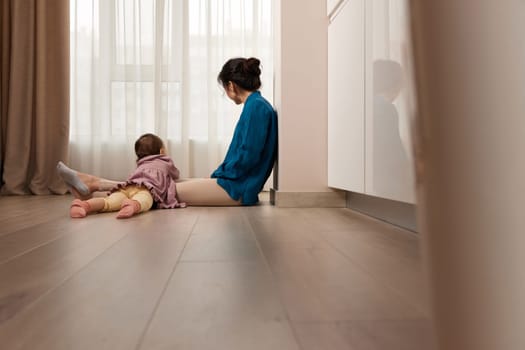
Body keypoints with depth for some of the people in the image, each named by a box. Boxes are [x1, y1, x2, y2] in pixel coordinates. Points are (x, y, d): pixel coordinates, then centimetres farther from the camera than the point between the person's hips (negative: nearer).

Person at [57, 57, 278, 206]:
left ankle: (95, 184, 4)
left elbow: (249, 155, -21)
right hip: (235, 183, 8)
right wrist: (217, 175, 11)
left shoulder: (257, 106, -14)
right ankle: (95, 184, 9)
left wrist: (220, 175, -7)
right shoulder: (255, 105, 17)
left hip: (237, 189, -8)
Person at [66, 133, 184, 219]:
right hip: (145, 187, -4)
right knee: (142, 201, -36)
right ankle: (132, 205, -70)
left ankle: (85, 204, -52)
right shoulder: (166, 162, 35)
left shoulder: (141, 165, 45)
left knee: (110, 201, -24)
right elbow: (175, 175, 53)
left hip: (126, 186, 4)